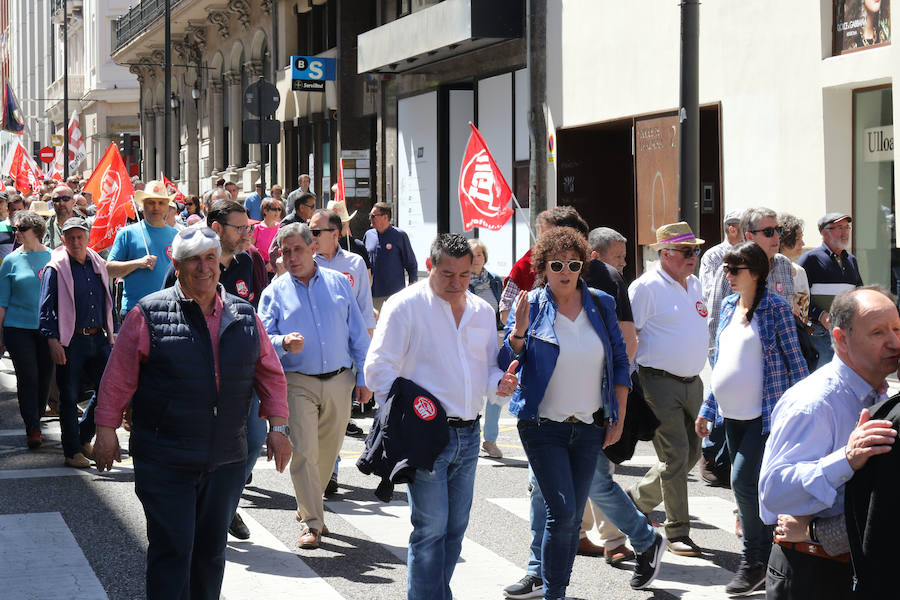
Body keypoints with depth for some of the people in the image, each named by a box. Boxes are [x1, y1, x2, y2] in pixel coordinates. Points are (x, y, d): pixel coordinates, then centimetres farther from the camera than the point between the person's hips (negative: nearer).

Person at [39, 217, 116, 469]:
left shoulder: (98, 265, 12)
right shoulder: (56, 268, -4)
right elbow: (46, 308, -6)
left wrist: (113, 332, 16)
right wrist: (53, 341, -13)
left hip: (98, 339, 5)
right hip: (71, 342, -5)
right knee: (69, 397, 1)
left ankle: (83, 438, 23)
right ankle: (73, 451, 11)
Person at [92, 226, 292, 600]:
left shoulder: (244, 316, 8)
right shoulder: (149, 315, -5)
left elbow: (270, 373, 14)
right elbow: (118, 378, -2)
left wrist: (278, 427, 7)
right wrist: (106, 430, -4)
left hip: (226, 458, 4)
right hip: (165, 460, -4)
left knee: (212, 549, 14)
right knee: (172, 550, -4)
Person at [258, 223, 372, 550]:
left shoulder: (339, 283, 9)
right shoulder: (275, 292, 3)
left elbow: (358, 334, 12)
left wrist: (364, 377, 8)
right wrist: (284, 343, -24)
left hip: (339, 381, 3)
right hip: (298, 383, -2)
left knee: (328, 451, 11)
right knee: (303, 452, -11)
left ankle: (308, 506, 32)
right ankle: (312, 523, -5)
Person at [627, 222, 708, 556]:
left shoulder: (694, 285, 14)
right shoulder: (647, 287, -11)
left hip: (692, 382, 8)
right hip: (660, 382, -8)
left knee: (691, 453, 11)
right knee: (675, 456, -8)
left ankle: (636, 500, 30)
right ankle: (677, 532, 1)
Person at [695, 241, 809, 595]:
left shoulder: (776, 308, -8)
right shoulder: (728, 306, 11)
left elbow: (794, 360, -6)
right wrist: (707, 409, 16)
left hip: (764, 414, -7)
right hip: (732, 415, 7)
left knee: (743, 482, -14)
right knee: (748, 487, 10)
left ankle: (753, 562, 0)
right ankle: (766, 563, 21)